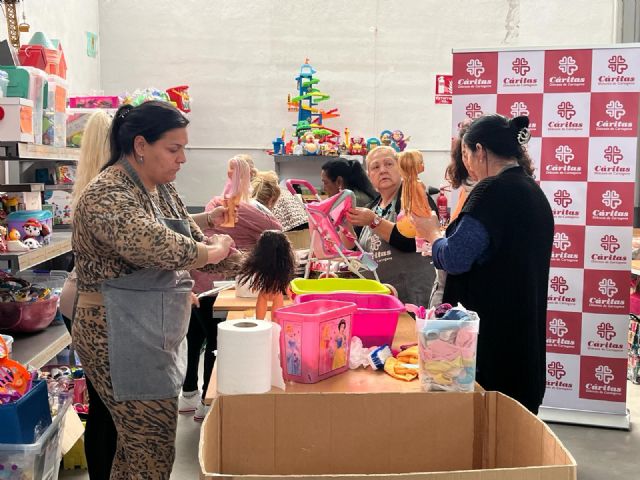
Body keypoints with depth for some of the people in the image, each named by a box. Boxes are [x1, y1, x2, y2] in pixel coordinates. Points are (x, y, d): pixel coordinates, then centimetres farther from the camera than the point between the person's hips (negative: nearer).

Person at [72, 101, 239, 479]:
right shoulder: (107, 195, -19)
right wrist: (213, 250, -20)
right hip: (122, 340, -9)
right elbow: (154, 245, -36)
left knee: (139, 444, 17)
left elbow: (195, 238, 15)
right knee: (153, 449, -2)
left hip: (154, 336, 9)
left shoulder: (162, 189, 11)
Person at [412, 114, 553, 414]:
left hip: (491, 333, -9)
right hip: (524, 332, 9)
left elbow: (454, 259, -20)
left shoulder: (493, 190, -16)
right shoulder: (533, 191, 12)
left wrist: (431, 232, 0)